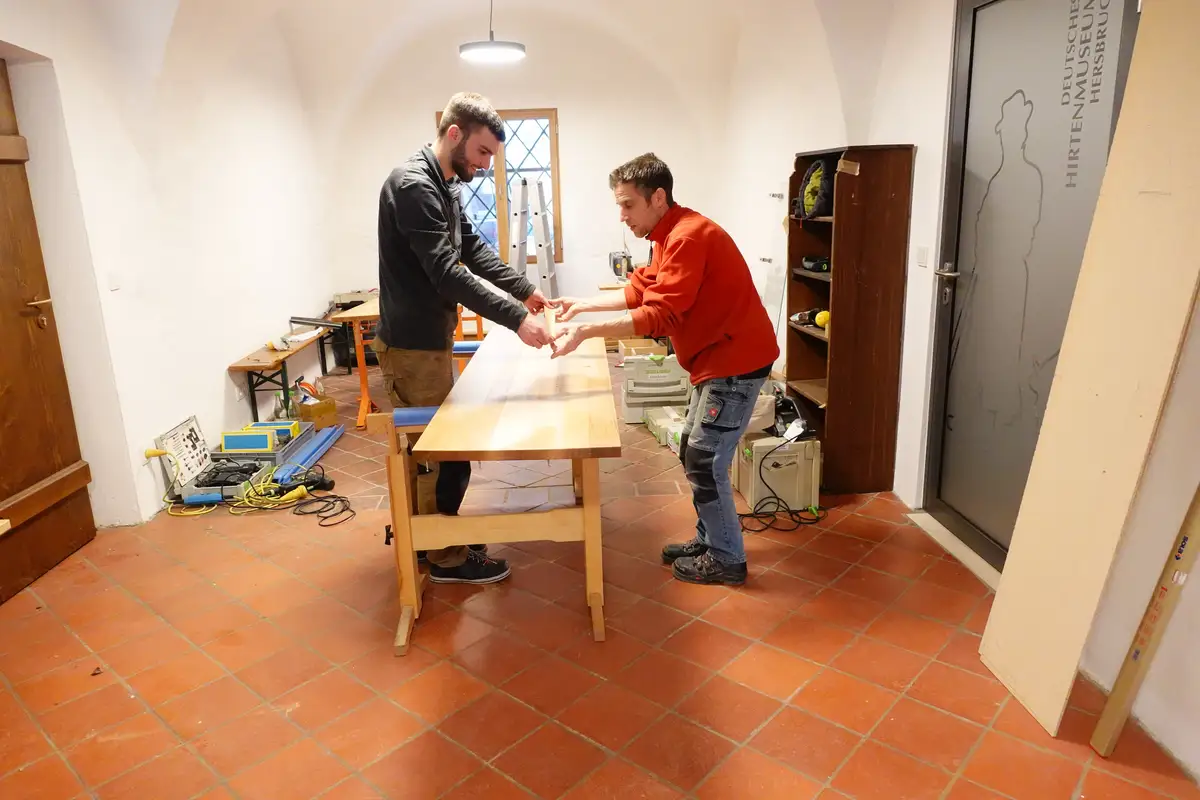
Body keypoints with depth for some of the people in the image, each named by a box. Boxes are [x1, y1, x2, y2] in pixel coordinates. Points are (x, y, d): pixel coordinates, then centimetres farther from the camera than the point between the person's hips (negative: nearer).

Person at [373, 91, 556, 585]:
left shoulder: (445, 185, 11)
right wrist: (517, 319, -29)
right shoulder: (413, 185, -21)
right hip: (412, 345, -10)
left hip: (432, 338, 10)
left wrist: (524, 290, 7)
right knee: (445, 449, 1)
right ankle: (446, 556, 16)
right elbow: (447, 273, -28)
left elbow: (473, 249, 16)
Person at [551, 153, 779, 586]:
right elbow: (639, 291, 20)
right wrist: (583, 304, 13)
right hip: (717, 359, 10)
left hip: (736, 362, -10)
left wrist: (585, 331, -30)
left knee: (705, 461, -4)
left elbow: (658, 316, -29)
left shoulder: (688, 237, -21)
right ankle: (709, 540, 28)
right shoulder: (671, 236, 12)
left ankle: (727, 559, 10)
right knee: (694, 454, 15)